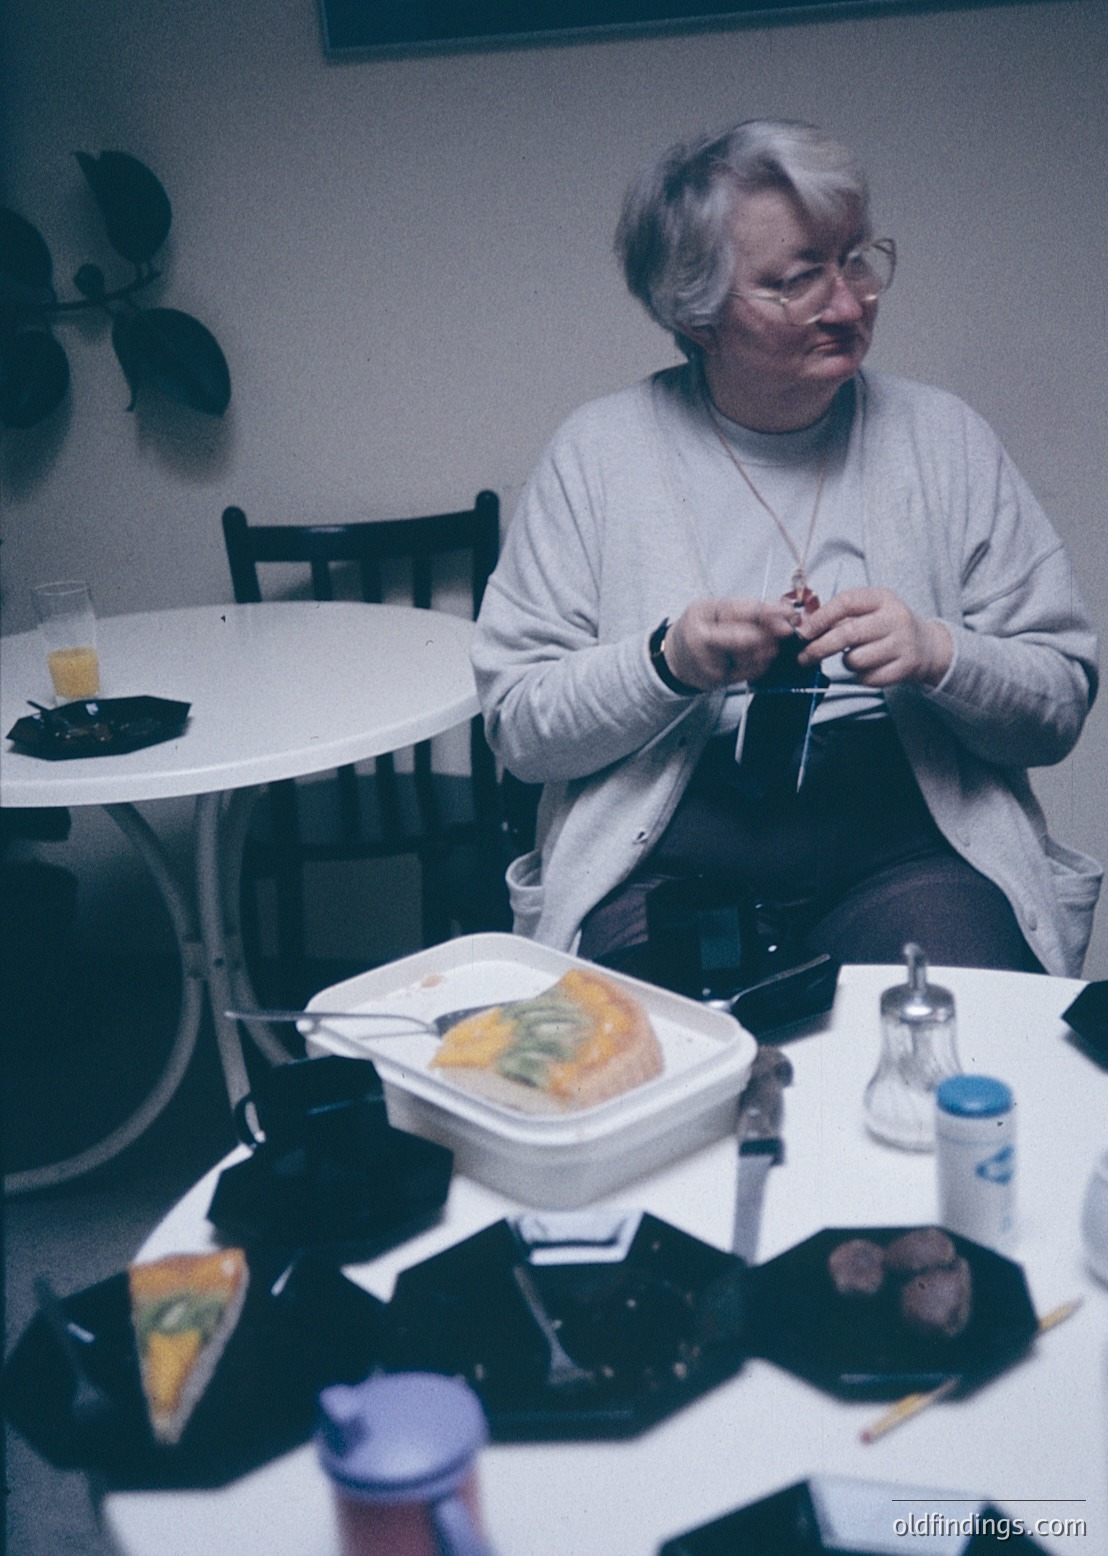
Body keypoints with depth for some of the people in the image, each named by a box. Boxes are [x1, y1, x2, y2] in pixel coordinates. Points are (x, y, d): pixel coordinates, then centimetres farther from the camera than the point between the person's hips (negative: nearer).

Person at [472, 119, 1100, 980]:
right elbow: (517, 725, 3)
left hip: (905, 849, 2)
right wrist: (669, 661, -15)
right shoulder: (599, 451, 5)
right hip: (664, 865, -1)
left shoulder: (942, 438, 9)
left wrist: (937, 654, -13)